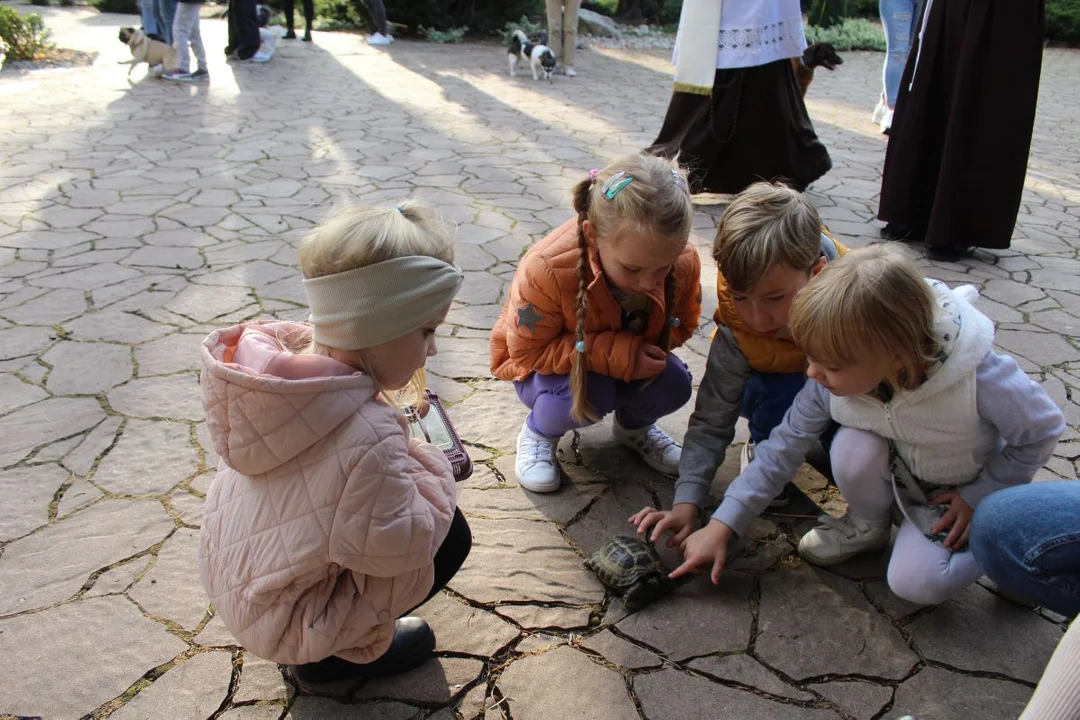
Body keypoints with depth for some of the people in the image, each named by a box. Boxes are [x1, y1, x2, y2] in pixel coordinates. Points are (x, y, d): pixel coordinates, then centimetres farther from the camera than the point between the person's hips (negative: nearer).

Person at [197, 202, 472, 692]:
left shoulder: (285, 363, -13)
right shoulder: (366, 437, -37)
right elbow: (400, 544, -26)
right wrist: (432, 468, -10)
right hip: (282, 621, -7)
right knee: (449, 534, -1)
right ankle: (330, 656, 10)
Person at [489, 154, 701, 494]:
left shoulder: (684, 262, -25)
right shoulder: (545, 269, -38)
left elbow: (682, 325, -3)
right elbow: (528, 351, -26)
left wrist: (644, 350, -26)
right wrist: (617, 355, -37)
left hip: (631, 360, 4)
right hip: (544, 363, -4)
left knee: (674, 386, -24)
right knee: (587, 395, -34)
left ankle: (635, 427, 14)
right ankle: (539, 433, 3)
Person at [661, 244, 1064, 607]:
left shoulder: (980, 378, -38)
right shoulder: (833, 378, -27)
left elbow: (1044, 429, -17)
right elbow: (784, 447, -18)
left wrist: (978, 496, -17)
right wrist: (722, 525, -21)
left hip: (959, 491, -3)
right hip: (896, 471, 3)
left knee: (916, 584, -21)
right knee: (853, 448, -30)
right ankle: (868, 527, 2)